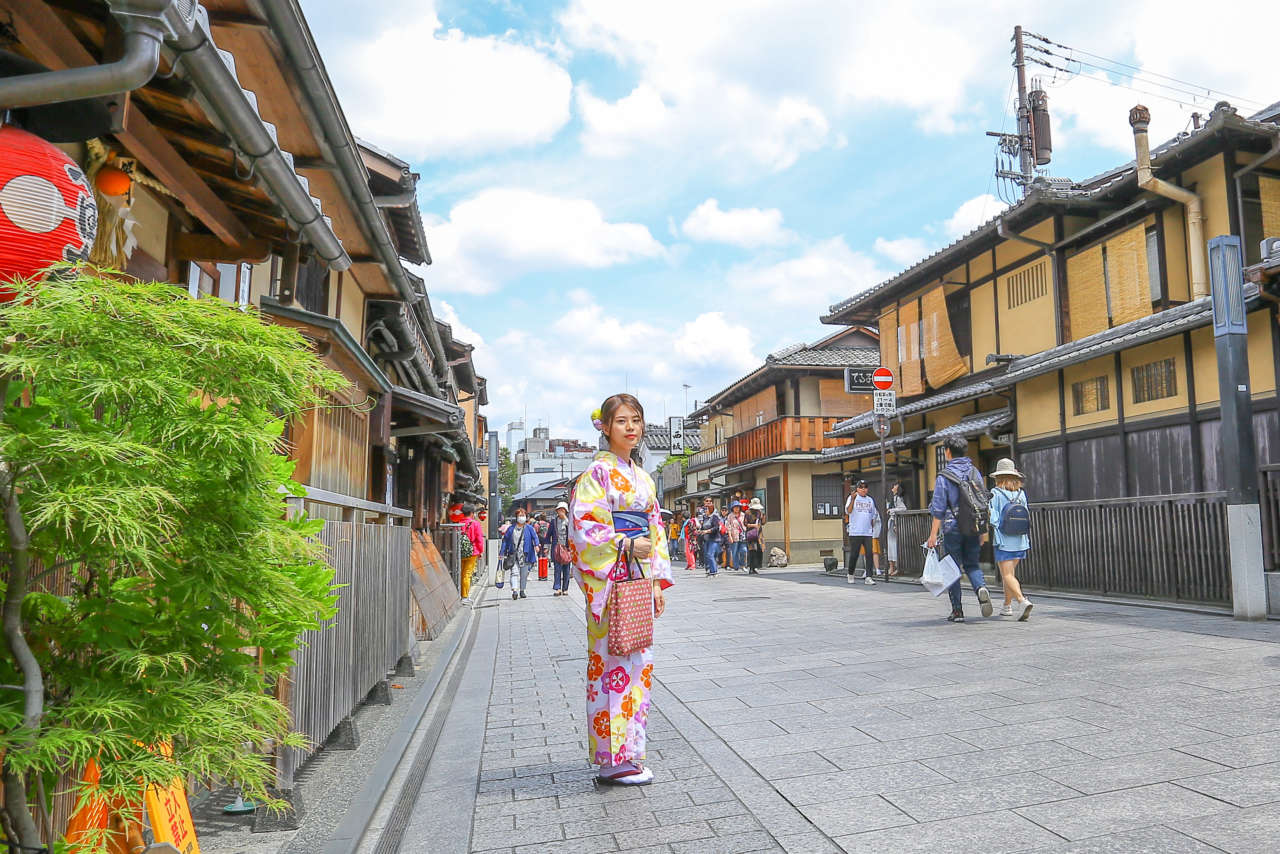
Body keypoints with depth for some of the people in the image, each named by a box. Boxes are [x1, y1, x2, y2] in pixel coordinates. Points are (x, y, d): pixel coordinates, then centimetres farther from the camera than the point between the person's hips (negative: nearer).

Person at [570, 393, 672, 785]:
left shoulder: (642, 476, 16)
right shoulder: (598, 472, -6)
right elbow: (584, 525, -14)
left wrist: (658, 580, 13)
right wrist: (626, 545, -20)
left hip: (639, 580, 8)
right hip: (608, 579, -8)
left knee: (638, 662, 10)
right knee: (611, 663, -5)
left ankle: (630, 751, 21)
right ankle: (612, 759, 5)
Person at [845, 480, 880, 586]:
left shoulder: (870, 500, 16)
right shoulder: (852, 497, 2)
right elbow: (848, 511, -12)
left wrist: (872, 527, 13)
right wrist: (852, 499, -22)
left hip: (868, 533, 4)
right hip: (855, 532, -4)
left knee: (869, 554, -6)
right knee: (854, 554, 1)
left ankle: (868, 577, -5)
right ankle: (850, 575, 20)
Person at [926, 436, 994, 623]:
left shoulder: (944, 477, -9)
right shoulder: (975, 472, 7)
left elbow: (938, 509, -12)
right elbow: (983, 502, 10)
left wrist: (933, 534, -8)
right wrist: (983, 530, 16)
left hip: (953, 529, -4)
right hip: (973, 529, 4)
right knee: (972, 564, 17)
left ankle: (957, 611, 7)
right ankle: (981, 587, -13)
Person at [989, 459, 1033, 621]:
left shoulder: (995, 494, -10)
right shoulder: (1021, 494, 5)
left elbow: (992, 519, -14)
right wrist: (1028, 541, 17)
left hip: (1004, 542, -6)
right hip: (1020, 541, 6)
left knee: (1007, 575, -5)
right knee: (1010, 572, 17)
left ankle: (1022, 601, -25)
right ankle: (1007, 606, 25)